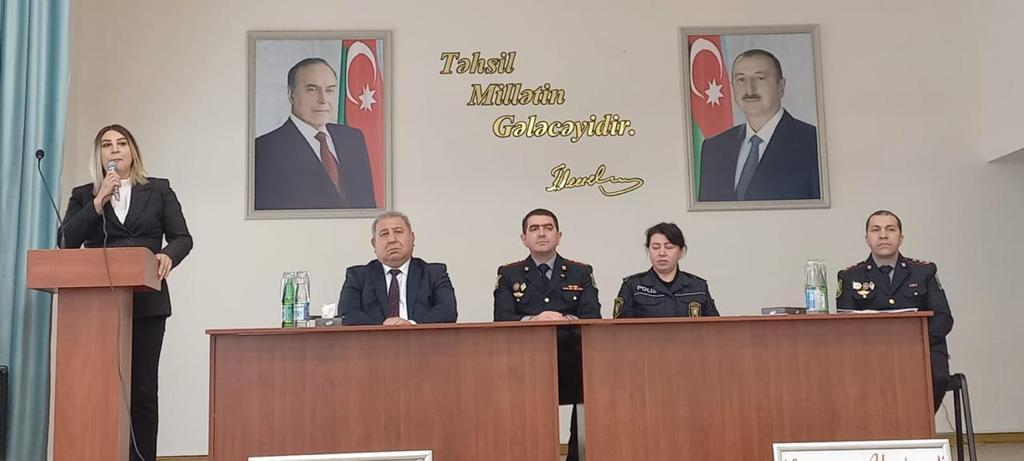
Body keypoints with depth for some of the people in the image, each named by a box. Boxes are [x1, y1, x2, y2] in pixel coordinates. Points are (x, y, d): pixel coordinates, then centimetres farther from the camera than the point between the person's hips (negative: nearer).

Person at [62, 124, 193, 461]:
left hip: (146, 303, -1)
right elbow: (67, 241, -1)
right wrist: (99, 202, -10)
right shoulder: (83, 195, 13)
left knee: (142, 388, 0)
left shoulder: (159, 190, 11)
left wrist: (169, 254, -18)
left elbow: (182, 237, 4)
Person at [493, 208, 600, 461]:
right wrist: (532, 320, -20)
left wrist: (564, 319, -19)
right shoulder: (509, 274, 14)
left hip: (572, 363, 1)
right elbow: (501, 319, 0)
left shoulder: (581, 273, 16)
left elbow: (593, 318, 2)